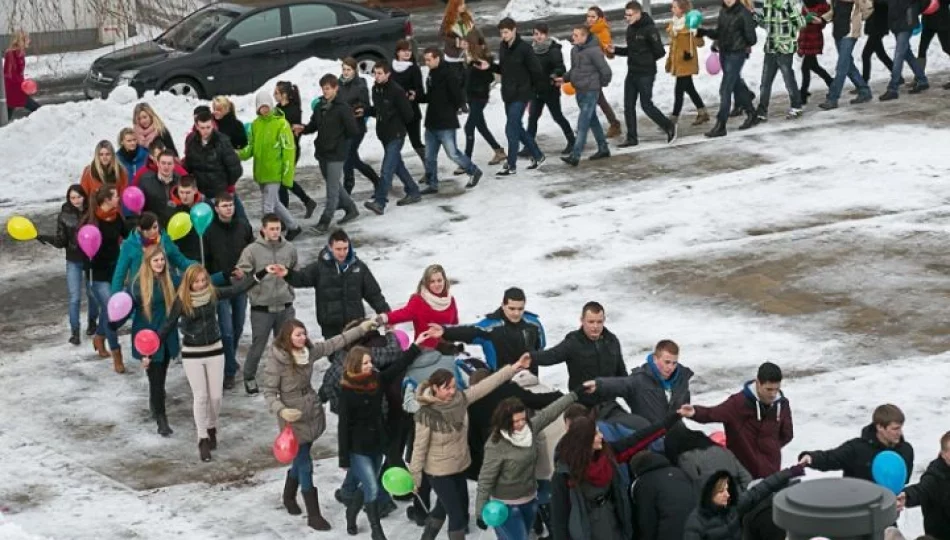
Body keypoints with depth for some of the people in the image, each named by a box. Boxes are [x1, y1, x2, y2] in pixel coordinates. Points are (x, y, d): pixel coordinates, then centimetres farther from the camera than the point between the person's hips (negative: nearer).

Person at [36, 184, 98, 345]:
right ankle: (74, 331, 7)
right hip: (74, 261, 0)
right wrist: (44, 238, -20)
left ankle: (92, 321, 40)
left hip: (92, 259, 0)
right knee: (75, 297, -3)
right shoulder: (65, 216, -7)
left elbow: (102, 233, -5)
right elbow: (61, 241, -7)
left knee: (92, 293, 16)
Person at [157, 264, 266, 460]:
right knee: (201, 396, -1)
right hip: (192, 354, -2)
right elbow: (168, 325, -10)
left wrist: (262, 273, -15)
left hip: (214, 350, 3)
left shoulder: (213, 294, -8)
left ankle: (211, 428, 33)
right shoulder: (181, 301, -15)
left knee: (215, 396, 7)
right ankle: (203, 440, 10)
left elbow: (239, 288, -8)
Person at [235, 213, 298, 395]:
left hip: (285, 307, 3)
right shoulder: (252, 250, -11)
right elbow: (242, 274, -14)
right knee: (258, 347, 5)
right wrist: (241, 276, -32)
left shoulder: (290, 249, 0)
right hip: (261, 308, -3)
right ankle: (249, 378, 25)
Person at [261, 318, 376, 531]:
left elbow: (335, 343, 3)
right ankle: (313, 515, 8)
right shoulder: (276, 360, -20)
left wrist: (362, 328, 0)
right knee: (305, 464, -1)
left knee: (301, 459, 20)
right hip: (294, 417, -6)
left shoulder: (309, 350, -3)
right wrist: (281, 410, -33)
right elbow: (269, 391, -17)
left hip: (313, 412, 6)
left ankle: (289, 496, 45)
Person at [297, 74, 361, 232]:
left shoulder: (343, 108, -14)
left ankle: (325, 221, -1)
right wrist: (303, 129, -6)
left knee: (332, 188, -4)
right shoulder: (320, 107, 7)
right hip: (322, 153, 8)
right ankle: (351, 209, 34)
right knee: (334, 185, 18)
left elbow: (354, 131, -15)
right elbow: (313, 125, 14)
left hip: (336, 154, -8)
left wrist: (339, 139, -4)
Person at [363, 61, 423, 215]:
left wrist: (398, 127, 0)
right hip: (383, 133, 9)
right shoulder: (376, 89, 6)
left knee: (387, 169, -12)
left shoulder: (397, 91, -18)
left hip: (395, 135, -9)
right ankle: (413, 192, 33)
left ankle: (379, 202, -17)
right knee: (397, 165, 18)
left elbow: (408, 114, -15)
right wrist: (365, 111, -1)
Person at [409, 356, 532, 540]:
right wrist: (415, 474, -11)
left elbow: (486, 385, -11)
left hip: (459, 466, 6)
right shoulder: (426, 415, -27)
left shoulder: (459, 399, -11)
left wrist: (514, 368, -16)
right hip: (438, 472, -6)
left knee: (443, 508, 23)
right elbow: (420, 446, -19)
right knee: (458, 516, -1)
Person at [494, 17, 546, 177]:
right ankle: (537, 155, 31)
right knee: (517, 128, 15)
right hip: (508, 94, 8)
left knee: (511, 129, -8)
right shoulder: (503, 47, 6)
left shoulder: (524, 48, -15)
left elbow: (536, 71, -12)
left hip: (520, 95, -8)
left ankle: (511, 165, -1)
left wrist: (532, 92, -7)